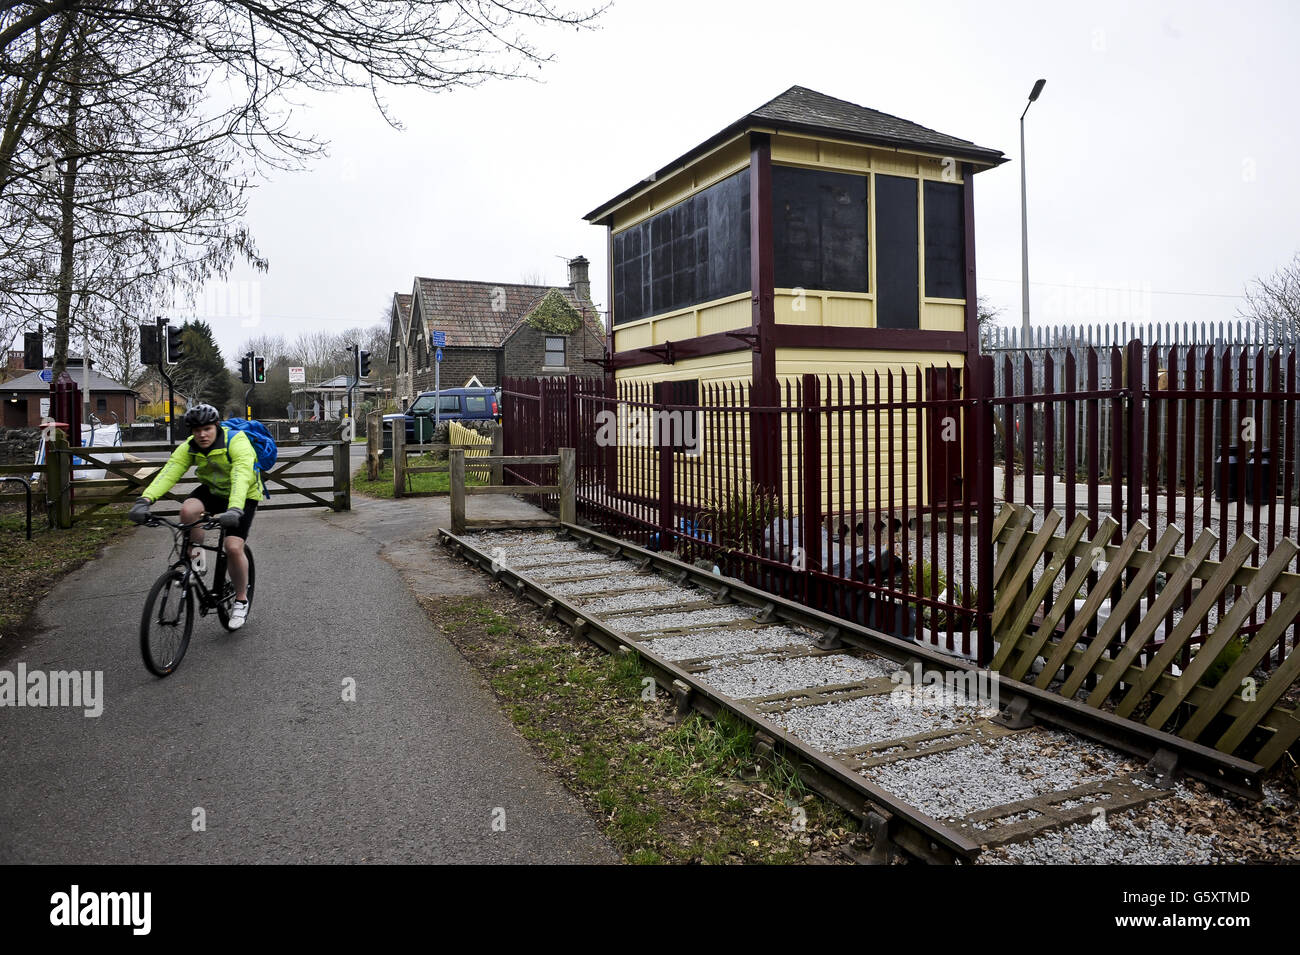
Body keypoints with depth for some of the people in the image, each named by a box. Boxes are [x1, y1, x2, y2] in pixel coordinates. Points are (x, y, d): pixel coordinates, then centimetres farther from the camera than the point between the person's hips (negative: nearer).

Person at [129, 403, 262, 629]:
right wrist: (145, 500, -43)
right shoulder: (189, 448, -12)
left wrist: (234, 509, -59)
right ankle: (196, 554, -1)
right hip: (213, 490, 4)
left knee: (233, 548, -18)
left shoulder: (236, 442, -28)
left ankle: (241, 600, 4)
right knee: (188, 510, -29)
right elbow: (168, 472, -26)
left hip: (244, 496, -4)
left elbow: (242, 476, -43)